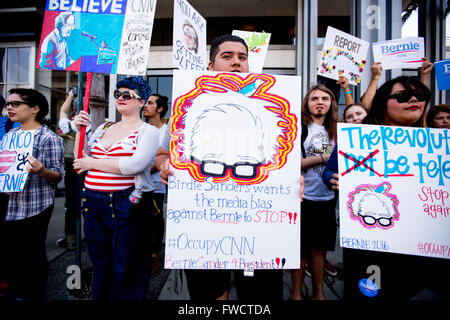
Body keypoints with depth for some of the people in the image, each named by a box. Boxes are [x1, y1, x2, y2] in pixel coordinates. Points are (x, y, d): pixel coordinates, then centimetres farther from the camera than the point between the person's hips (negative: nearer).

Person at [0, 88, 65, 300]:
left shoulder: (48, 138, -11)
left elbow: (58, 176, -13)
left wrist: (41, 171, -32)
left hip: (33, 209, -7)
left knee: (31, 257, 5)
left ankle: (33, 296, 26)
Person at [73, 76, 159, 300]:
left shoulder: (148, 131, -4)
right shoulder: (104, 128, 14)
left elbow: (135, 165, -20)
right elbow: (81, 158, 15)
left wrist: (94, 163, -11)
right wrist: (80, 130, 2)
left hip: (125, 204, -5)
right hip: (92, 203, 6)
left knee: (125, 268, 7)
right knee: (100, 263, 19)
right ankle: (99, 297, 39)